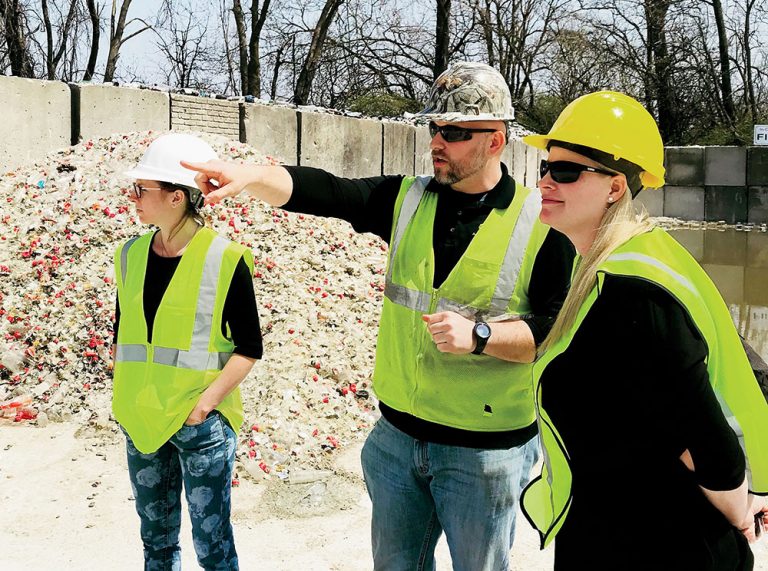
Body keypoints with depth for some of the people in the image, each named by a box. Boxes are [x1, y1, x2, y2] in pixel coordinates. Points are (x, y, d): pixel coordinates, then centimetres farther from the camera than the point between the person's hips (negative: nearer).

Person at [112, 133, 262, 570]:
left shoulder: (225, 259, -12)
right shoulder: (132, 254, 5)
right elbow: (122, 334, 15)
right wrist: (127, 395, 4)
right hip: (140, 421, 5)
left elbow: (249, 348, -9)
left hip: (202, 423, -5)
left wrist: (204, 403, -16)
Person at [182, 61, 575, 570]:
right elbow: (319, 191, -10)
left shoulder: (541, 223, -10)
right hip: (399, 437, 4)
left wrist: (479, 334, -24)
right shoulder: (406, 200, 2)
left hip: (485, 454, -4)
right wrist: (251, 175, -27)